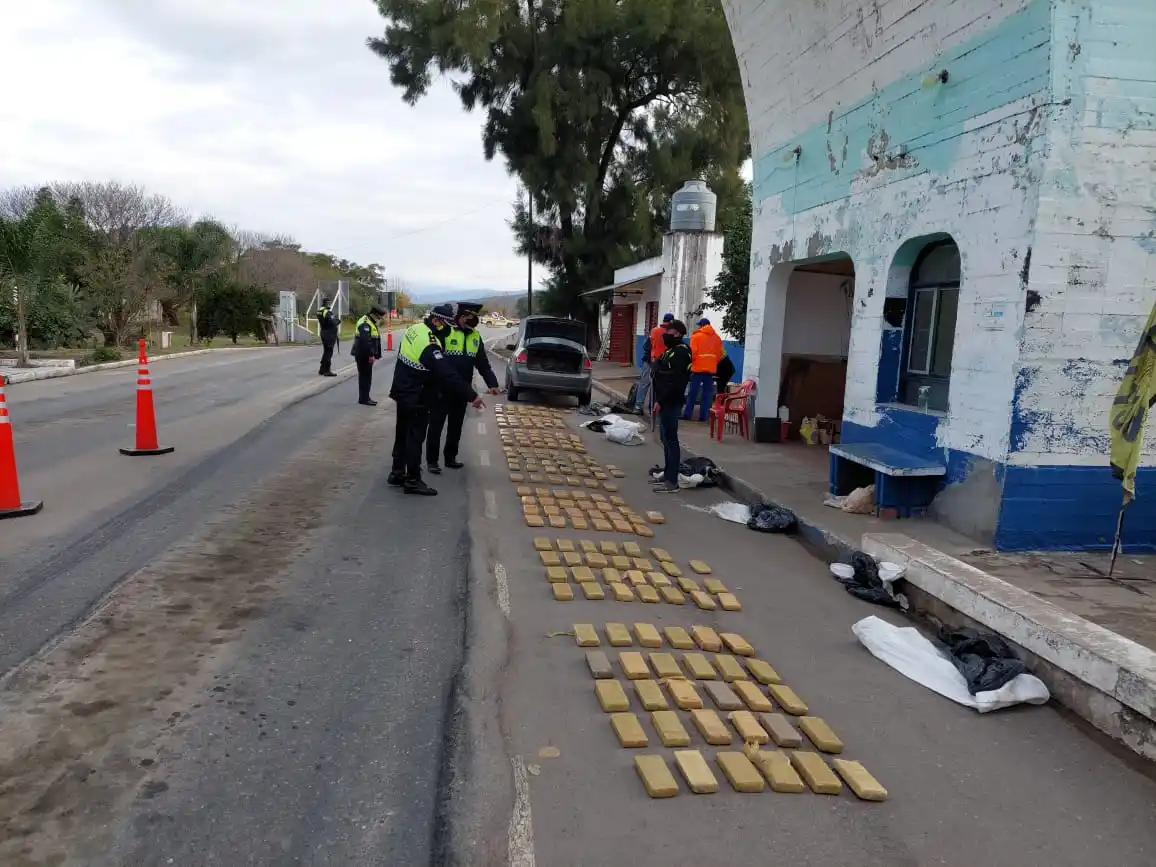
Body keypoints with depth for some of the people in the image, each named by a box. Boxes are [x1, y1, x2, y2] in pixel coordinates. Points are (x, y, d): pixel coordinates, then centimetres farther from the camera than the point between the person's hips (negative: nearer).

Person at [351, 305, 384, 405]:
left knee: (366, 376, 15)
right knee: (365, 376, -6)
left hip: (367, 355, 10)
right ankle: (364, 398, -1)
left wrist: (375, 354, 19)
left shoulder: (371, 323, 17)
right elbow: (365, 341, -27)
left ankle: (364, 397, 23)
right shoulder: (365, 323, -17)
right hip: (364, 355, -10)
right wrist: (371, 355, -27)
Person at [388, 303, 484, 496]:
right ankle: (412, 480, 7)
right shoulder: (429, 344, -27)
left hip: (404, 393, 10)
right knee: (415, 437, -1)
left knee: (403, 434, 18)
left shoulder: (415, 329, 3)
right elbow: (447, 375, -30)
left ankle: (397, 473, 29)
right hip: (416, 399, -10)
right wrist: (471, 395, -27)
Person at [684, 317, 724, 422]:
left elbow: (692, 352, -8)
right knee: (707, 393, 6)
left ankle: (687, 414, 3)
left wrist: (690, 362, 9)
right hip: (711, 369, 3)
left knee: (693, 392, 2)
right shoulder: (717, 337, 8)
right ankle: (703, 416, 4)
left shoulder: (696, 336, -3)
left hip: (698, 367, -3)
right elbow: (720, 353, 8)